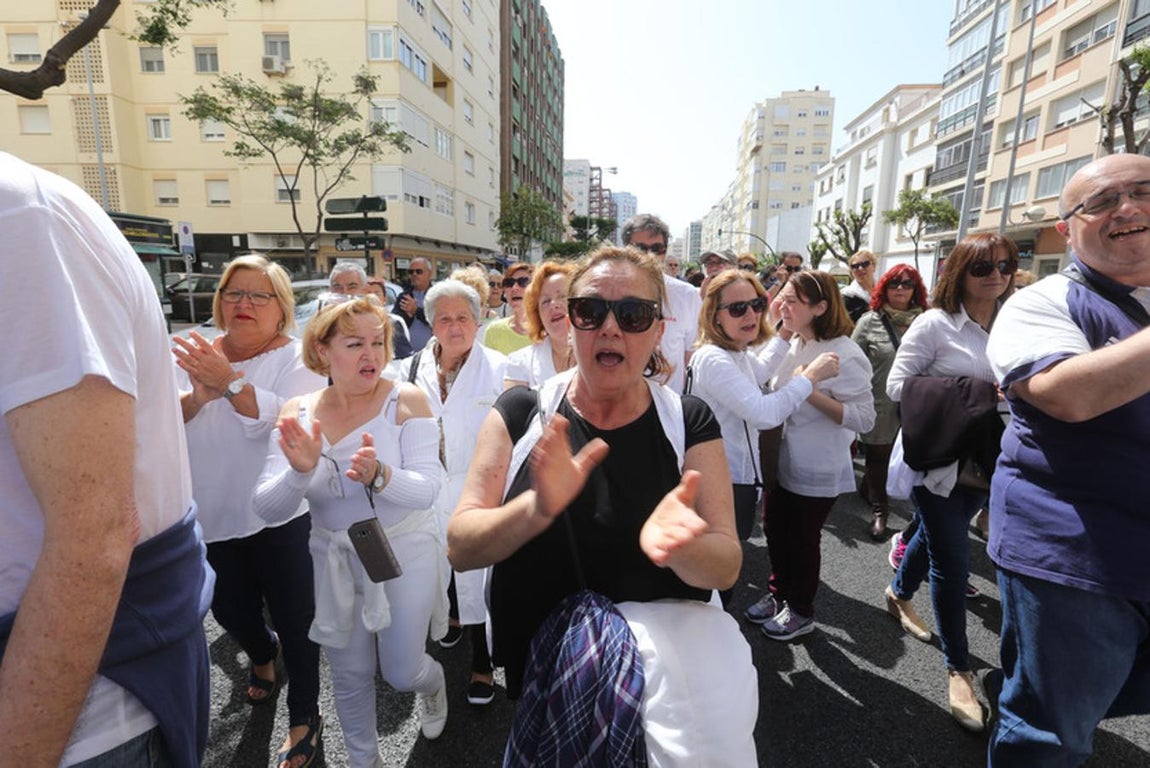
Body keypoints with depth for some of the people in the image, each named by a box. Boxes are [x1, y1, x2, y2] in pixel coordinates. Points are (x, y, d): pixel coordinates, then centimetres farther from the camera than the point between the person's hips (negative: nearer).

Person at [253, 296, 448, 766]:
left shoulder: (406, 400, -17)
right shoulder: (297, 413, -8)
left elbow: (427, 489, -22)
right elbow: (268, 510, -12)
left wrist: (380, 475, -41)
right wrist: (301, 471, -32)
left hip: (404, 553, -2)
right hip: (334, 558, 3)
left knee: (402, 673, 9)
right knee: (350, 675, 18)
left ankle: (432, 682, 48)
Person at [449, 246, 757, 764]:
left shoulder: (690, 423, -5)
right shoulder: (521, 412, -6)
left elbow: (726, 566, -9)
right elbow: (460, 547, -10)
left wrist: (681, 544, -33)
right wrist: (537, 508, -31)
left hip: (664, 651, -1)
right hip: (542, 670, 2)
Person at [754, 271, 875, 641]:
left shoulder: (844, 355, -22)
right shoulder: (793, 343, 1)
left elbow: (865, 418, -24)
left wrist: (812, 392, -31)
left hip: (817, 471, -7)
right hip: (784, 459, 7)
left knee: (802, 540, 11)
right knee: (775, 529, 20)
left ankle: (801, 611, 36)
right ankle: (779, 593, 44)